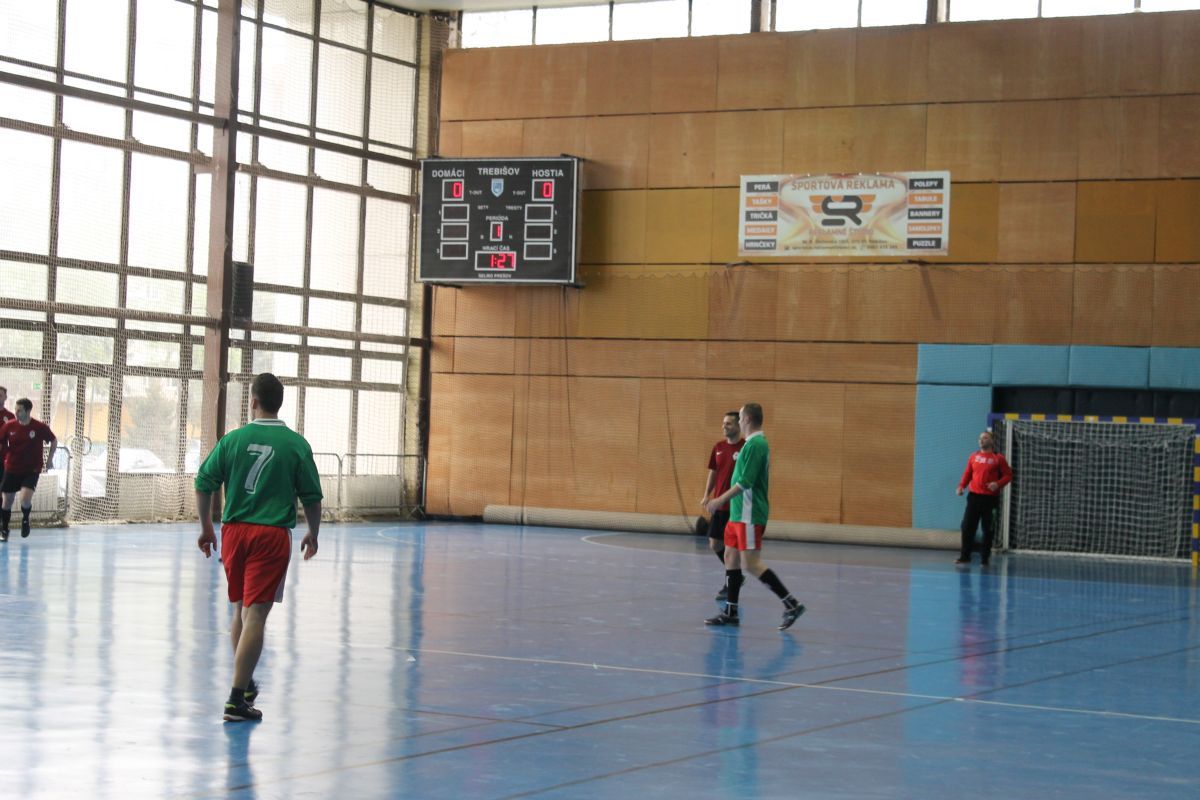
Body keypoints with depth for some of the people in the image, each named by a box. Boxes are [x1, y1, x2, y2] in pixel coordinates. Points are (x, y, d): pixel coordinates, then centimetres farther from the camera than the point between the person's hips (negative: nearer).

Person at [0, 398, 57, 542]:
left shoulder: (40, 427, -11)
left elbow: (54, 441, 5)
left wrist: (50, 459, 2)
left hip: (32, 470, -2)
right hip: (12, 469, 2)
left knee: (25, 499, -21)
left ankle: (25, 519, 12)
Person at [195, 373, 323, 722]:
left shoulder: (233, 440, 0)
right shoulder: (296, 444, -2)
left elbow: (203, 484, 1)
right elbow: (311, 496, 1)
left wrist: (206, 528, 14)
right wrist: (312, 534, 16)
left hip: (234, 532, 3)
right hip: (272, 535, -3)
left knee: (241, 610, 19)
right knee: (255, 615, -5)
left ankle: (245, 683, 31)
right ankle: (237, 697, -10)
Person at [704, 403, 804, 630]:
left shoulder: (755, 445, -17)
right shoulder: (755, 443, 15)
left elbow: (745, 482, -22)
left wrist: (721, 500, -18)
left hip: (749, 515, -10)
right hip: (739, 513, 10)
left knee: (751, 562, -11)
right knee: (731, 557, 11)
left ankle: (791, 604, -10)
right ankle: (730, 612, 14)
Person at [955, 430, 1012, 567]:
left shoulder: (998, 458, 0)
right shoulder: (974, 456, 10)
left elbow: (1008, 475, 1)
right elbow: (967, 473, 14)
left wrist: (998, 484, -16)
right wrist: (961, 486, -1)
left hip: (990, 498, -3)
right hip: (974, 496, 3)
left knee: (988, 530, 2)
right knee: (967, 526, -1)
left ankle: (985, 558, 11)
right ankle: (965, 556, 8)